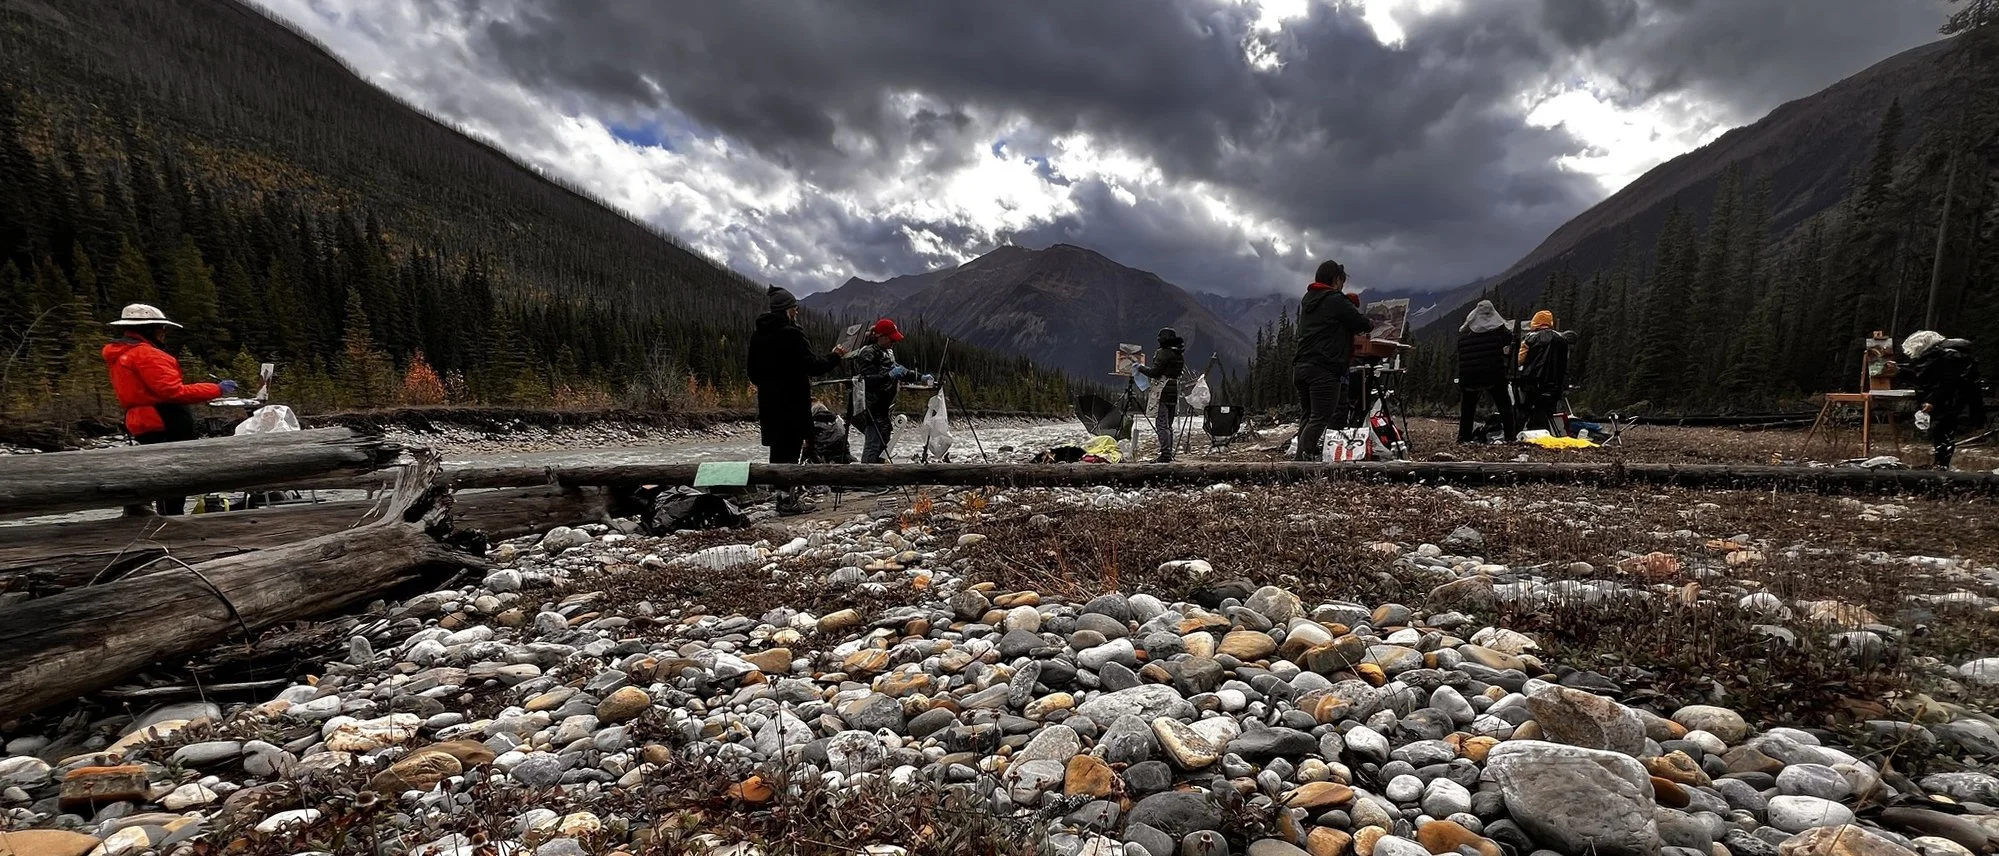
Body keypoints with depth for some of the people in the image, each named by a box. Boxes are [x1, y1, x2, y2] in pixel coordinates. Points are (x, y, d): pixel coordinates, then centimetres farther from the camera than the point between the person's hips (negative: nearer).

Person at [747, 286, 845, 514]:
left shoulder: (758, 335, 10)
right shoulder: (791, 333, -14)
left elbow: (753, 372, 15)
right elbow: (813, 365, -17)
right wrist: (834, 357, -2)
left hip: (768, 403, 8)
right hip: (792, 403, -8)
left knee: (778, 449, 13)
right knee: (790, 449, -2)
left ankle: (785, 496, 21)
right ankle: (787, 500, 1)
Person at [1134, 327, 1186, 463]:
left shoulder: (1163, 353, -12)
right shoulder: (1180, 354, 14)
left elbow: (1154, 372, -15)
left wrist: (1140, 367, 1)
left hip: (1163, 392, -9)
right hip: (1174, 391, 9)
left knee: (1161, 424, -7)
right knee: (1168, 425, 14)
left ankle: (1165, 454, -10)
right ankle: (1169, 454, 16)